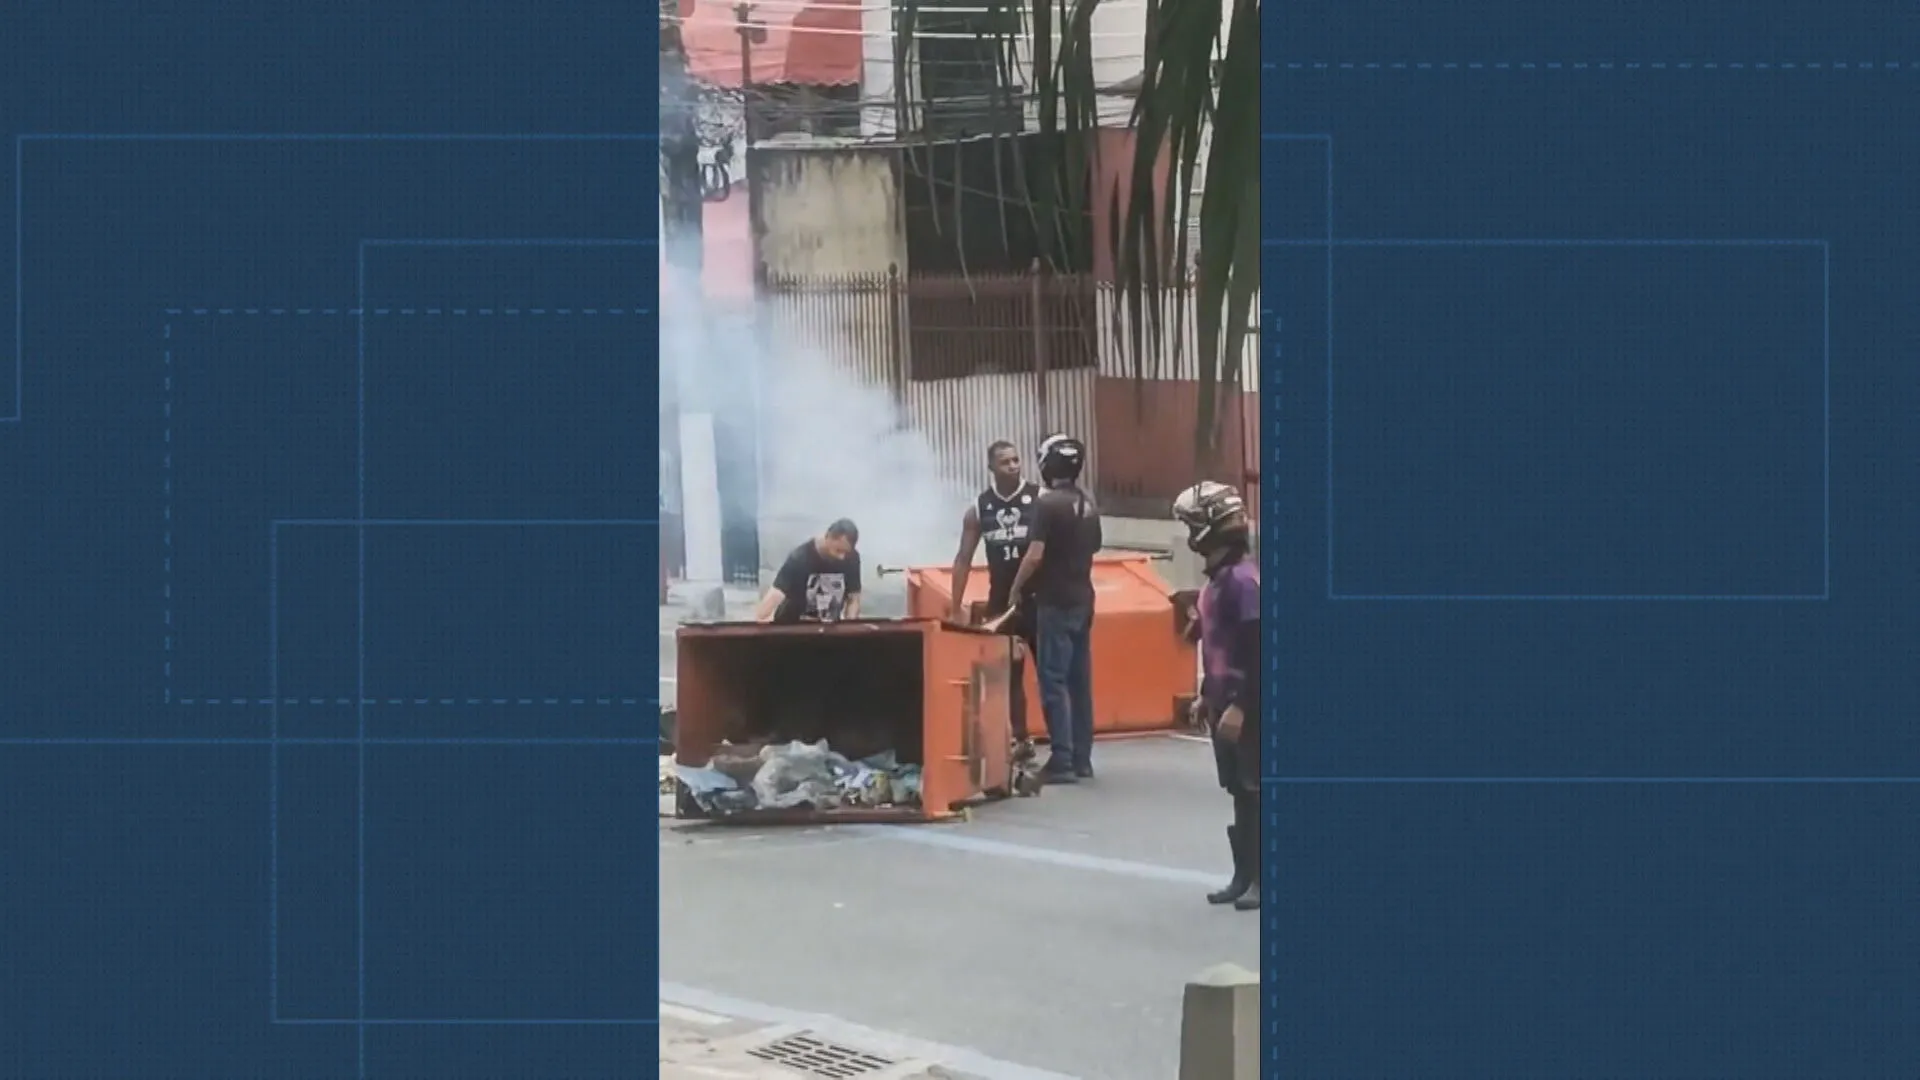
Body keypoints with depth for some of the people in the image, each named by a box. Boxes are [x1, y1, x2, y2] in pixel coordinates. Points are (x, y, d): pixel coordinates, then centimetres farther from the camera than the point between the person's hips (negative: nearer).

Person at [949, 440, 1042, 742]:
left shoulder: (1040, 498, -6)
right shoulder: (979, 508, 4)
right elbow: (963, 559, 8)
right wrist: (956, 608, 5)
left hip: (1039, 598, -4)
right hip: (1001, 602, 4)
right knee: (1008, 674, 8)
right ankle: (1020, 741, 16)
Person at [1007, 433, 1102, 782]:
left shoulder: (1047, 503, -14)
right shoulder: (1089, 504, 9)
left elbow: (1035, 555, -18)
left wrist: (1016, 588, -5)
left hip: (1055, 601, -7)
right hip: (1083, 599, 7)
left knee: (1054, 681, -5)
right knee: (1080, 680, 10)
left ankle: (1062, 761, -8)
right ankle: (1082, 758, 13)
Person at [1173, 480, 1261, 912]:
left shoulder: (1243, 579, -18)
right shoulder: (1218, 578, 11)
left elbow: (1256, 650, -21)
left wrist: (1239, 705, -22)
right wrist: (1207, 696, 22)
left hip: (1246, 707, -9)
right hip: (1225, 703, 9)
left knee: (1254, 790, -3)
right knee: (1239, 791, 12)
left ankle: (1261, 878, 3)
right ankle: (1245, 874, 18)